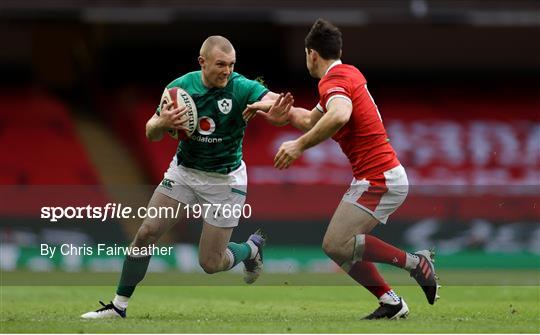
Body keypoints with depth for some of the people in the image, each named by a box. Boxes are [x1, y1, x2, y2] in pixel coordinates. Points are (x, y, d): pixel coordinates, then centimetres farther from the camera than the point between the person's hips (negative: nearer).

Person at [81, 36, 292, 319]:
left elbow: (268, 99, -41)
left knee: (211, 263, -1)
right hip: (184, 171, 3)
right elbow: (151, 133, -3)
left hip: (225, 180, -3)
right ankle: (119, 306, 4)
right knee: (146, 232, -8)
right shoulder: (181, 86, -11)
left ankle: (252, 248, 31)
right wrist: (162, 123, -27)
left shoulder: (241, 87, -21)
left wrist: (277, 109, -65)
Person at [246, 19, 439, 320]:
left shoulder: (334, 80, -14)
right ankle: (391, 302, 8)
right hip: (383, 175, 10)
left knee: (336, 245, -17)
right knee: (340, 245, 9)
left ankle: (416, 262, -12)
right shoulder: (349, 74, 16)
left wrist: (300, 145, -33)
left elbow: (340, 115, -39)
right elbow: (310, 120, 31)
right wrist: (274, 109, 33)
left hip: (378, 179, -10)